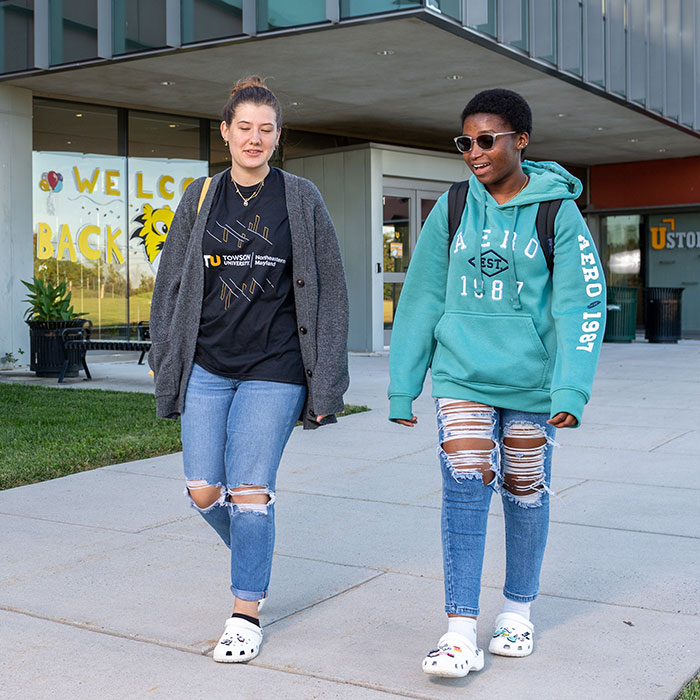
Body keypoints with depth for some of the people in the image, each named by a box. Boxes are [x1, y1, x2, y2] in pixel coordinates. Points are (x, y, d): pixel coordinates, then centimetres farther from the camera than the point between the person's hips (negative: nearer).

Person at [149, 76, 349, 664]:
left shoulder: (301, 199, 2)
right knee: (203, 489, 3)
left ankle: (246, 613, 13)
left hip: (274, 370, -3)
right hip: (206, 366, 3)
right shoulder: (201, 197, 8)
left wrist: (325, 382, -3)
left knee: (249, 489, -4)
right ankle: (253, 558, 34)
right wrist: (167, 362, 8)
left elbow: (329, 290, 1)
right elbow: (170, 283, 12)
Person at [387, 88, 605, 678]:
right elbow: (421, 299, 7)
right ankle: (461, 633, -7)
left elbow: (582, 305, -8)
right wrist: (403, 387, 7)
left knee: (526, 491, 10)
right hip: (461, 375, 1)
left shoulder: (557, 212, -4)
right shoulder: (451, 210, 3)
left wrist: (572, 390, -19)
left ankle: (518, 611, 30)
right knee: (465, 485, -11)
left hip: (530, 379, -1)